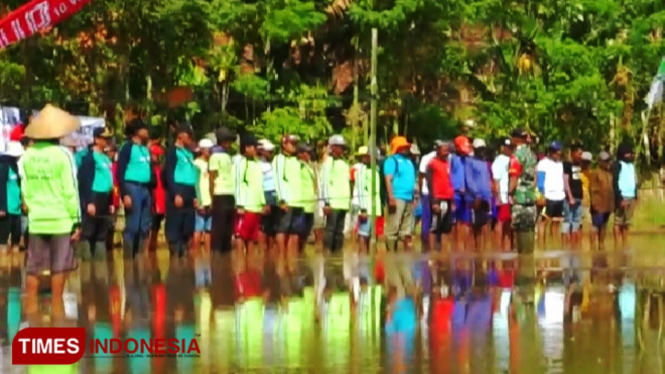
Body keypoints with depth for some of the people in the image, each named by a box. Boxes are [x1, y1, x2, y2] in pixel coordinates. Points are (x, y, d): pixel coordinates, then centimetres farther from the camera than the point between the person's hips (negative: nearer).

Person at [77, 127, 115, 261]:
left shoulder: (106, 158, 18)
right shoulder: (89, 157, -6)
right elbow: (85, 180, -13)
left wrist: (110, 203, 19)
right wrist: (89, 202, -19)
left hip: (104, 200, 8)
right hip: (93, 198, -8)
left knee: (102, 235, 11)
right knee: (88, 233, -8)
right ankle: (86, 258, -9)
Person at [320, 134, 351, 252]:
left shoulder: (345, 163, 19)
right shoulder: (328, 162, 0)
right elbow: (324, 182, -7)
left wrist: (350, 200, 12)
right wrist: (326, 202, -14)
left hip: (344, 203, 6)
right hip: (332, 203, -6)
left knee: (339, 231, 5)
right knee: (330, 229, -9)